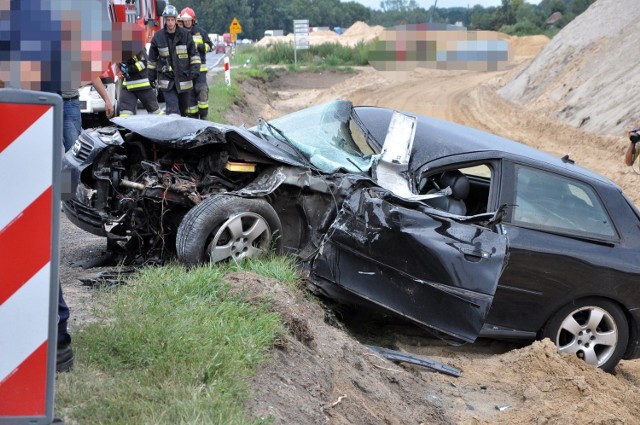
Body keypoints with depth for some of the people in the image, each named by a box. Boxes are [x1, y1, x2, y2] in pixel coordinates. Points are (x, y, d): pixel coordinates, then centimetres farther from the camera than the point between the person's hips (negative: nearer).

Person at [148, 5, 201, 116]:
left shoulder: (185, 34, 0)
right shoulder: (158, 36, 0)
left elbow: (194, 54, 6)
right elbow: (152, 59, 9)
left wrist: (195, 69, -8)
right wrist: (151, 76, 10)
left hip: (183, 79, 2)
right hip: (166, 80, -1)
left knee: (183, 108, 14)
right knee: (172, 110, -13)